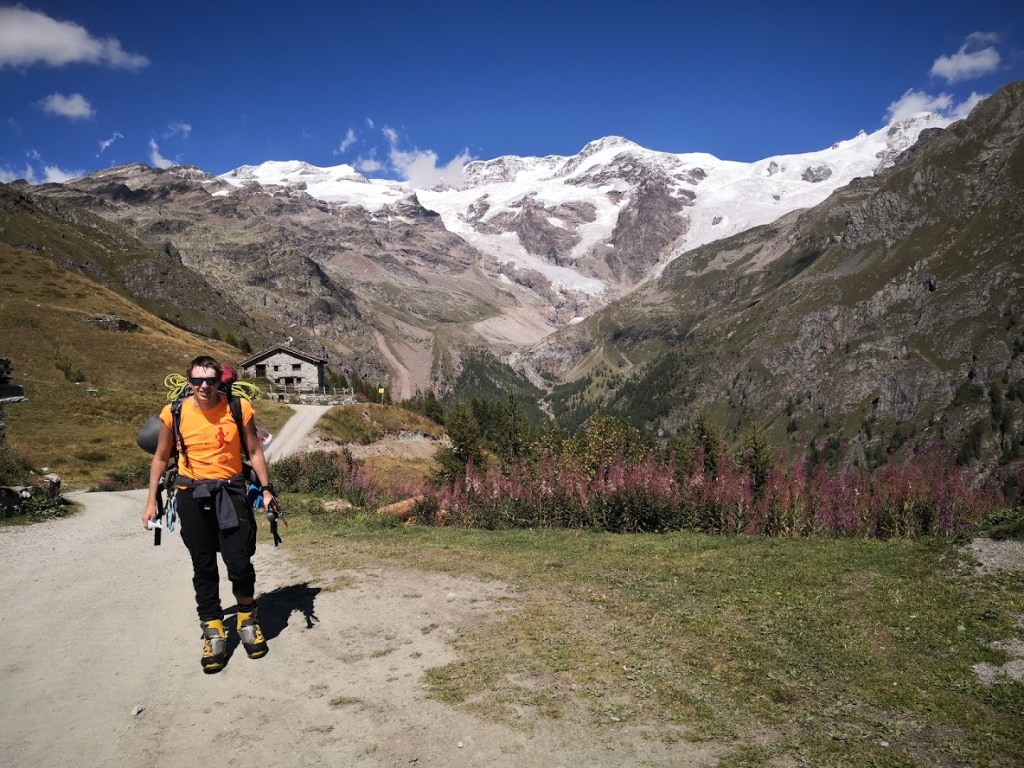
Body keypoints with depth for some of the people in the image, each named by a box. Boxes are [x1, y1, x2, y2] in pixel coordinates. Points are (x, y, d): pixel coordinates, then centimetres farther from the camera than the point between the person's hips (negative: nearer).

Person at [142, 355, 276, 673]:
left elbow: (254, 451, 3)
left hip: (231, 492, -1)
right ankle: (213, 632, 21)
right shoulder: (174, 414, -6)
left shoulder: (240, 408, -8)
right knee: (204, 568, 8)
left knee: (240, 564, -5)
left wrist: (266, 490, 2)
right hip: (192, 496, 1)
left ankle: (247, 618, 22)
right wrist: (151, 502, 7)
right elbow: (161, 458, 7)